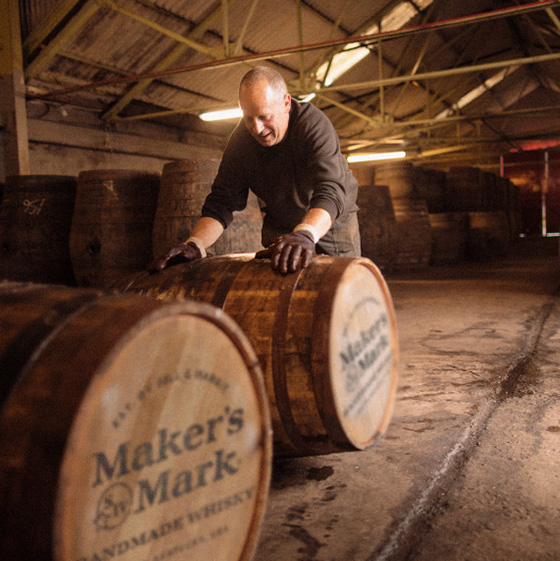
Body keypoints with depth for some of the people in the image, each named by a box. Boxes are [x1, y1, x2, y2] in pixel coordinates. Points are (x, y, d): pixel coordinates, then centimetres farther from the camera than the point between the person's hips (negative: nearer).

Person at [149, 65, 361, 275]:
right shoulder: (240, 140, -16)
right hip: (280, 226, 3)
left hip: (333, 221, -3)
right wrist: (194, 244, -38)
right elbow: (221, 203, -19)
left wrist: (305, 235, -64)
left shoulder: (315, 124, -30)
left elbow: (329, 192, -44)